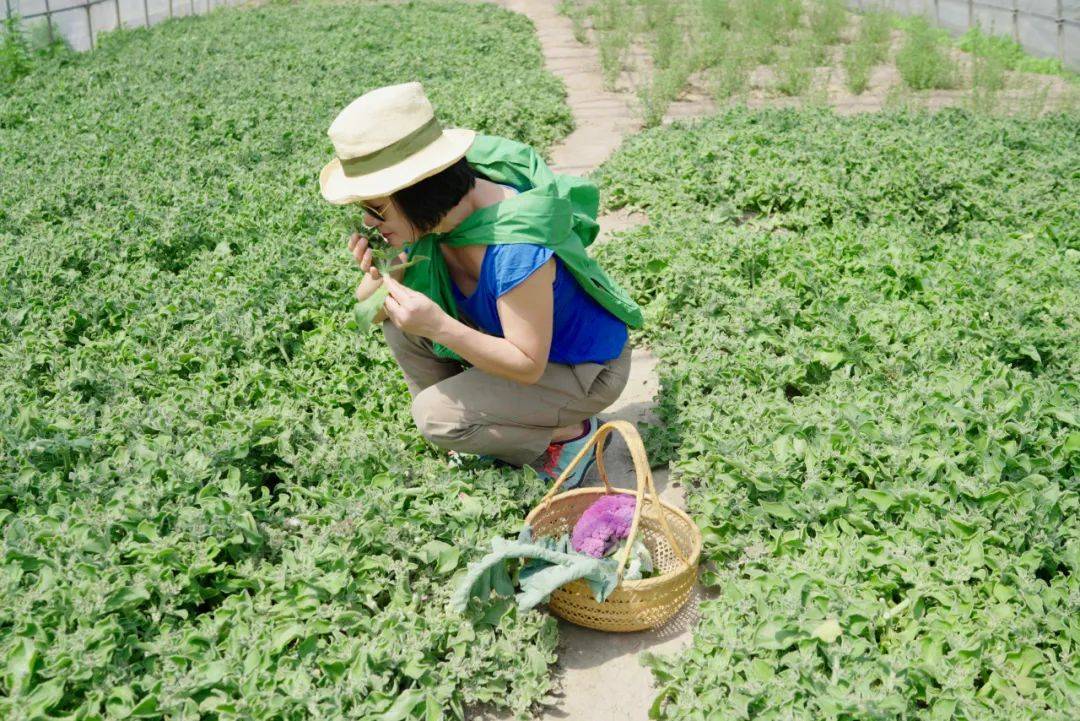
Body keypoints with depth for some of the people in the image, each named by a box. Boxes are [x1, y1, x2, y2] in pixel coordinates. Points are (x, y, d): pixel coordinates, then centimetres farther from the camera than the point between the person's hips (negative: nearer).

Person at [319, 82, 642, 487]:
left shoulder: (516, 248, -38)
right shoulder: (431, 215, -14)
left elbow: (528, 366, -30)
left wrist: (440, 327, -43)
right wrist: (379, 275, -29)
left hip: (585, 369, -7)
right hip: (516, 338, 8)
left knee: (435, 416, -20)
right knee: (399, 319, -7)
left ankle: (569, 433, 0)